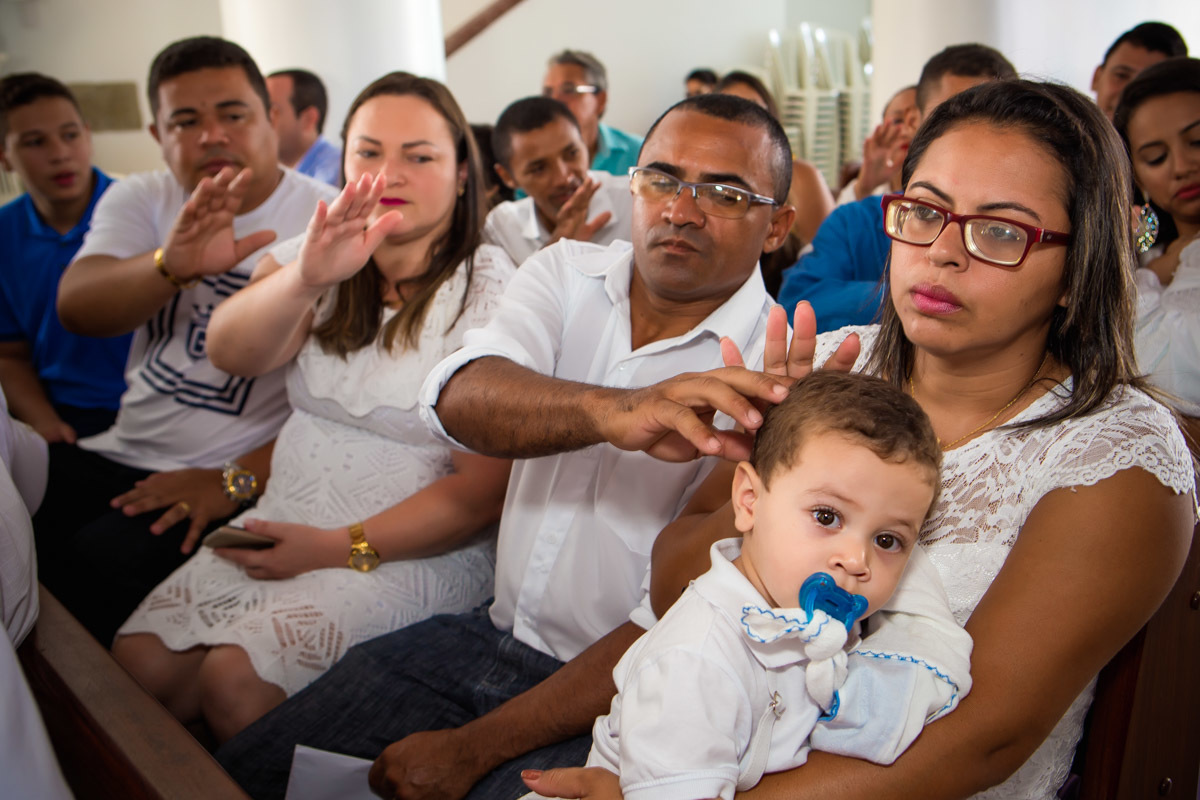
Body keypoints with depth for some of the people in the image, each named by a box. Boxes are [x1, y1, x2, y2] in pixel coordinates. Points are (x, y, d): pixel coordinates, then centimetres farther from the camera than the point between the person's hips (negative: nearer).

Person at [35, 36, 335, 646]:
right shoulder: (139, 200, 11)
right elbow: (77, 309, -9)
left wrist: (239, 480, -18)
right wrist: (172, 266, -30)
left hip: (247, 482, -5)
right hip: (119, 454, 5)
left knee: (104, 562, -28)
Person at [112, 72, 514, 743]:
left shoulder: (489, 291, -8)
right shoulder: (321, 254, 7)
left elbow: (487, 487, -13)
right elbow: (232, 352, -14)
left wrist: (342, 549, -16)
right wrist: (306, 278, -33)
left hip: (419, 549, -5)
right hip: (286, 524, 5)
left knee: (237, 678, -23)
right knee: (137, 662, -12)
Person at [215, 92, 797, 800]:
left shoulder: (774, 381, -13)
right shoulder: (567, 272, 1)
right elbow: (460, 399, -19)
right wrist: (614, 411, -41)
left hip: (614, 696, -4)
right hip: (496, 632, 5)